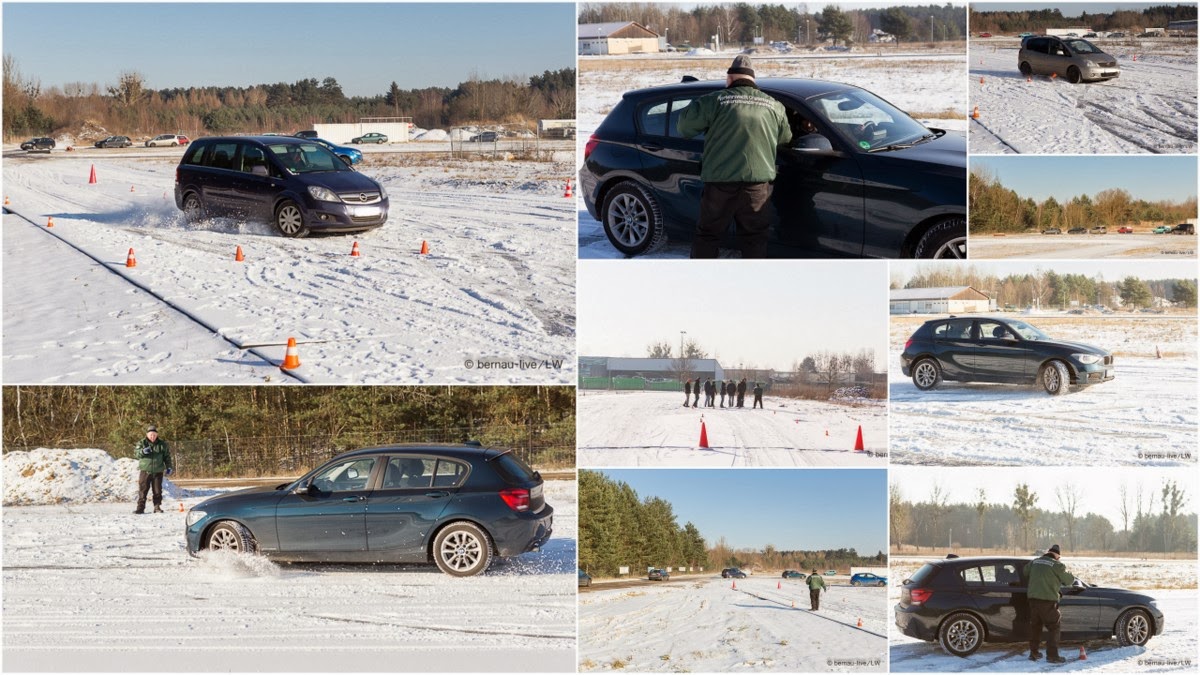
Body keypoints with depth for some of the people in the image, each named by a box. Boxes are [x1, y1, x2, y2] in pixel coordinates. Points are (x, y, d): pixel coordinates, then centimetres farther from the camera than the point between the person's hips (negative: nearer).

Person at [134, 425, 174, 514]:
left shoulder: (162, 444, 5)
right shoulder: (142, 443, 1)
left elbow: (167, 456, 13)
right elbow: (136, 453, -10)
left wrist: (169, 467, 8)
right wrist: (143, 451, -30)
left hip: (158, 472, 1)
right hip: (145, 471, -1)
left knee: (157, 491, 4)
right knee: (142, 490, -3)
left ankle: (157, 507, 13)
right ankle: (140, 507, 0)